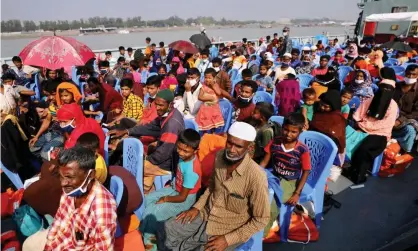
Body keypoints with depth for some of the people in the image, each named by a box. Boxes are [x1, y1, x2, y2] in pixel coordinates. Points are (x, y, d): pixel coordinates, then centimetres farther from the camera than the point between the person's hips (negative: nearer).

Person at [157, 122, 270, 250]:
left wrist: (227, 240, -18)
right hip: (205, 215, 6)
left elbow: (261, 219, -17)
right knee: (163, 232, 2)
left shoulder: (256, 177, -28)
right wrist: (197, 207, 0)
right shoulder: (220, 156, -10)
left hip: (228, 230, -5)